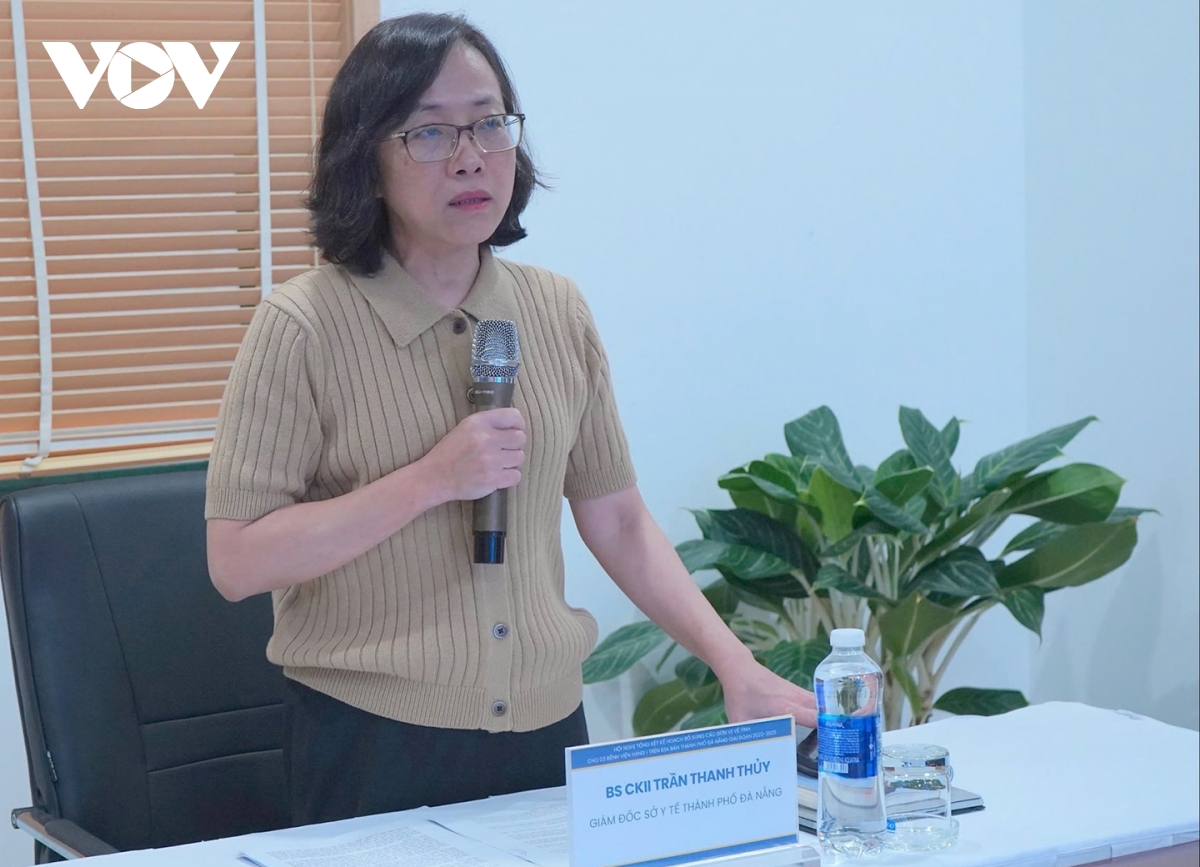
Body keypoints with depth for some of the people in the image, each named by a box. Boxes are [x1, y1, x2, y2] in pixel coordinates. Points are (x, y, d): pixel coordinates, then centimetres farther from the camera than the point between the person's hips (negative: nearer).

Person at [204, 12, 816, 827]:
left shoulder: (557, 312, 3)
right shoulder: (302, 327, -11)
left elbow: (618, 521, 9)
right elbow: (238, 561, -14)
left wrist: (736, 666, -1)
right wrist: (430, 481, -20)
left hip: (547, 731, 4)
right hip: (374, 750, -4)